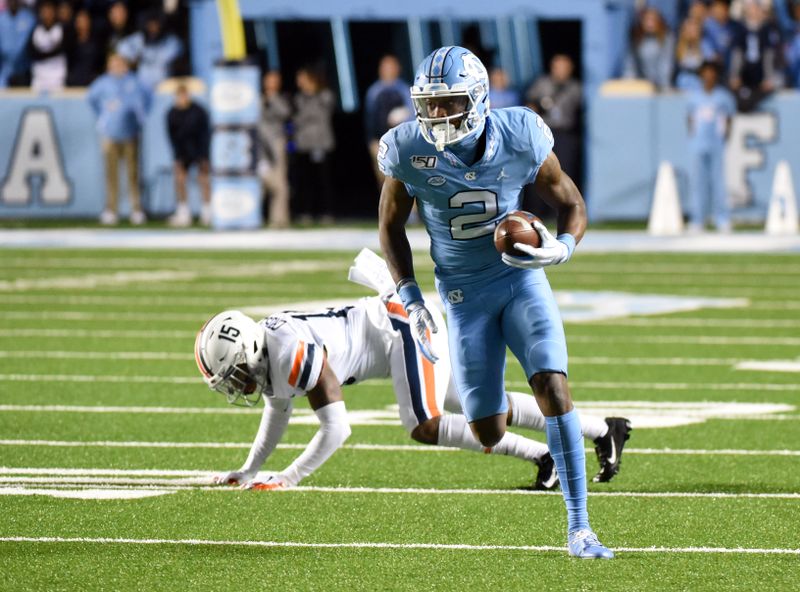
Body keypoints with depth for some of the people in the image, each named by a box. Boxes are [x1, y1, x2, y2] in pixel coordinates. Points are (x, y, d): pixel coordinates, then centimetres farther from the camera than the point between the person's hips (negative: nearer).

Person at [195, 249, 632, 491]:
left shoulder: (295, 357, -28)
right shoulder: (264, 352, 0)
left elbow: (336, 429, -26)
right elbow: (276, 416, 18)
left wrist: (285, 480, -22)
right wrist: (248, 471, 16)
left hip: (406, 326, -9)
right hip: (398, 329, 9)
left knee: (423, 426, -22)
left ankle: (539, 455, -13)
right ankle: (602, 429, 18)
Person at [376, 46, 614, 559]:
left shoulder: (519, 137, -15)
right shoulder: (409, 150, -13)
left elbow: (570, 203, -1)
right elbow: (391, 225, 4)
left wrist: (562, 247, -23)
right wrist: (411, 300, -4)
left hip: (522, 279, -1)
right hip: (465, 294, 1)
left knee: (553, 386, -21)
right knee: (488, 433, -2)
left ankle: (579, 528, -17)